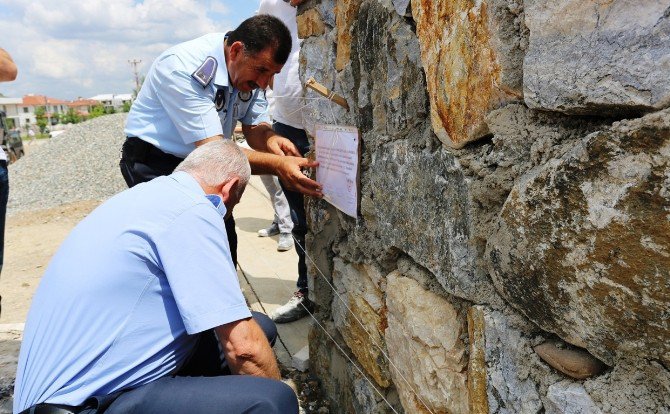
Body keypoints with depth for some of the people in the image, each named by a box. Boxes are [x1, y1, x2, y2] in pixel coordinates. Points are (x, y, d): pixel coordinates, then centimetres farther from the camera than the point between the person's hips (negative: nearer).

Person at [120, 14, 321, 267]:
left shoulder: (252, 69, -9)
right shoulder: (183, 68, -30)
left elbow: (255, 127, -4)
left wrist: (271, 140, -28)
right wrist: (277, 165, -47)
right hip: (155, 164, -6)